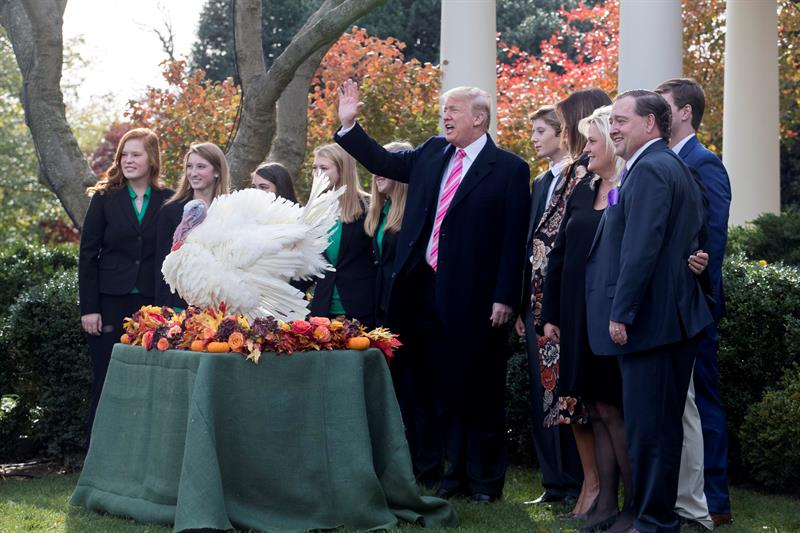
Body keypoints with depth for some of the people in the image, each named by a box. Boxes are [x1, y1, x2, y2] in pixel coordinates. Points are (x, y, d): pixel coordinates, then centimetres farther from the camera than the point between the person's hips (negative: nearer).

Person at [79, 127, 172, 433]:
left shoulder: (168, 201, 4)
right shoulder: (104, 198, 3)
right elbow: (87, 255, 2)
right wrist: (88, 308, -4)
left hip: (152, 303, 0)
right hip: (111, 302, 0)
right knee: (106, 382, 2)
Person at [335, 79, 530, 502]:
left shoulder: (509, 169, -6)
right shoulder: (432, 154, 11)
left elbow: (513, 239, -9)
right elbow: (383, 162, 21)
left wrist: (504, 298, -13)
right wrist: (348, 125, 10)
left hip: (472, 298, -5)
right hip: (424, 290, 6)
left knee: (477, 391, 4)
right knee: (431, 387, 12)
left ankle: (483, 479, 15)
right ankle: (434, 470, 23)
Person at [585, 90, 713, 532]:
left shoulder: (650, 169, -15)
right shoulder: (673, 166, 18)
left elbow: (640, 250, -22)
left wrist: (621, 314, -18)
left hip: (649, 320, -11)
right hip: (672, 317, 11)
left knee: (648, 428, -5)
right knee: (661, 424, 15)